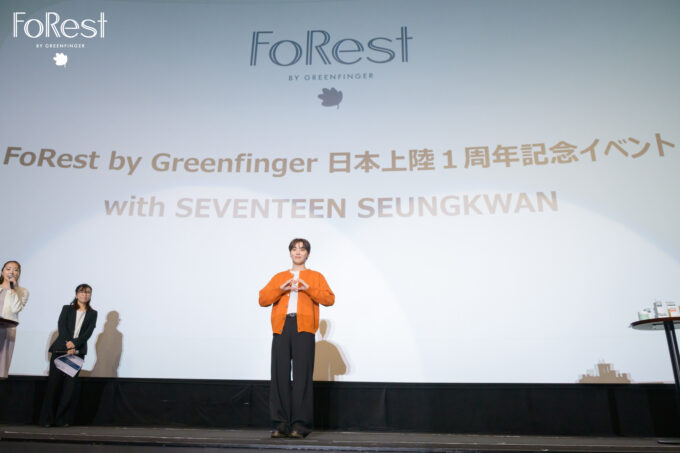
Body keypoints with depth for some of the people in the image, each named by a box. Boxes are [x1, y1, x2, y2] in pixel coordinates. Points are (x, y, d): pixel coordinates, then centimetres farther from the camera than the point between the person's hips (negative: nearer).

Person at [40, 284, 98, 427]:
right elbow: (61, 326, -2)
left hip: (78, 352, 0)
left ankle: (63, 419, 1)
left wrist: (74, 344, -14)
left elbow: (88, 332, 1)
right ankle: (47, 419, 5)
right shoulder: (67, 309, 13)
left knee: (70, 384, -4)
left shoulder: (92, 313, 12)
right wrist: (68, 343, -16)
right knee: (54, 381, -2)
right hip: (60, 349, 0)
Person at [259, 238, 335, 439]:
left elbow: (329, 299, 5)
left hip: (304, 327, -2)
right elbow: (262, 299, 12)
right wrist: (281, 289, -3)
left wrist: (308, 289, -7)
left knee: (302, 375, -7)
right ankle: (281, 423, 2)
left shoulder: (315, 277, 19)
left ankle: (300, 424, -3)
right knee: (280, 374, -4)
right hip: (281, 326, 2)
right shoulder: (279, 277, 24)